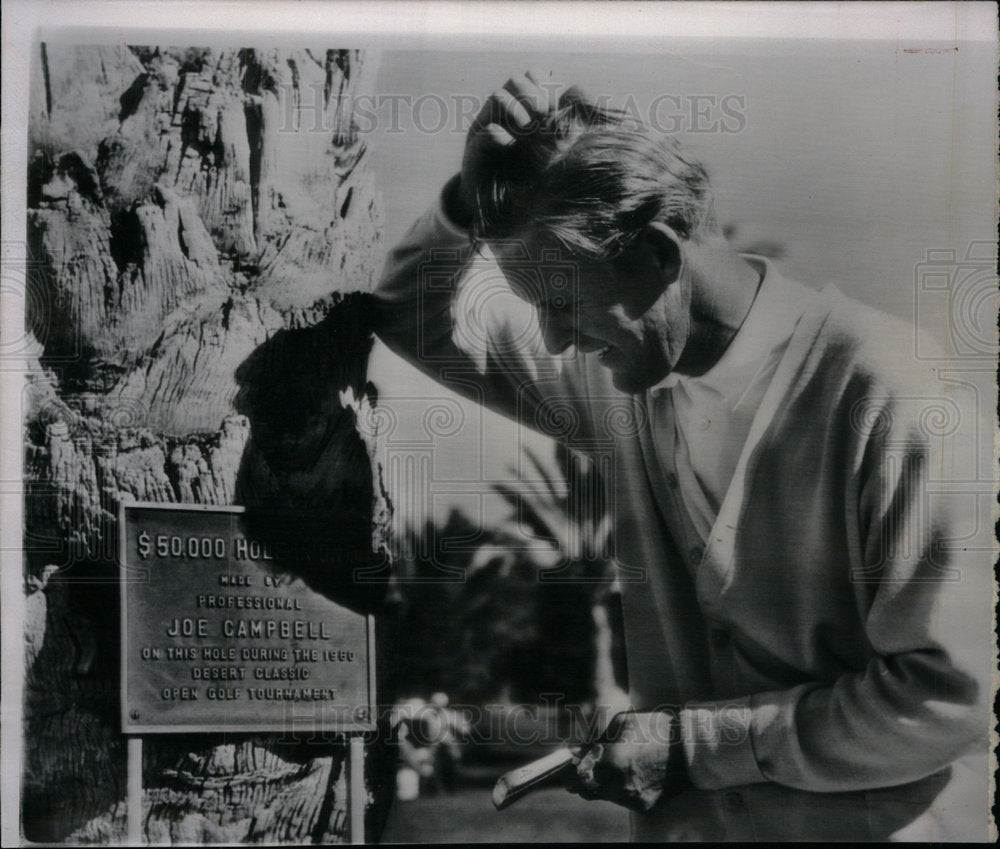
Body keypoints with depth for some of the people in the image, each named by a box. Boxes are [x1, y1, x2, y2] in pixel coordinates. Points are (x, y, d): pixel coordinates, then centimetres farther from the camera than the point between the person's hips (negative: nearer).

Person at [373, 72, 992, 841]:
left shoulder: (880, 390, -16)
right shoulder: (627, 366, 1)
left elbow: (949, 692, -15)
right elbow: (414, 316, 12)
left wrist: (693, 741, -12)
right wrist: (473, 196, -8)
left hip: (861, 820, -4)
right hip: (683, 820, 5)